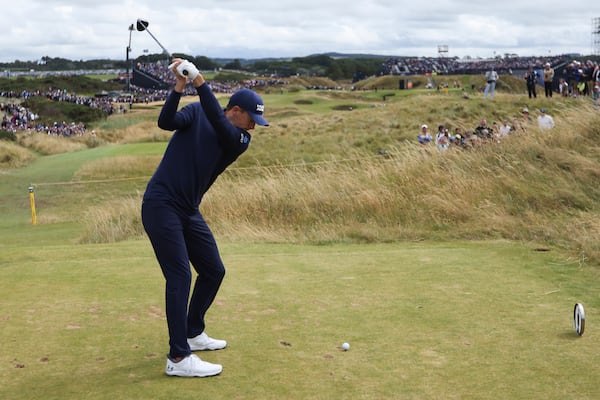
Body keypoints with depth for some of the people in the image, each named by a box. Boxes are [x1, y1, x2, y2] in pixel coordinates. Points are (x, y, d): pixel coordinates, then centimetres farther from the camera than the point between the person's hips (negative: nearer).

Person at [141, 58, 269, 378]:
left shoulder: (241, 140, 3)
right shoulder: (196, 112, -3)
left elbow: (219, 127, -18)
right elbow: (166, 122, -20)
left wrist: (200, 82, -27)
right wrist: (179, 86, -31)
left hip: (189, 211, 7)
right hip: (161, 205, -6)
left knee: (213, 271, 11)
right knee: (180, 276, -13)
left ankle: (193, 333, 31)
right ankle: (178, 358, -12)